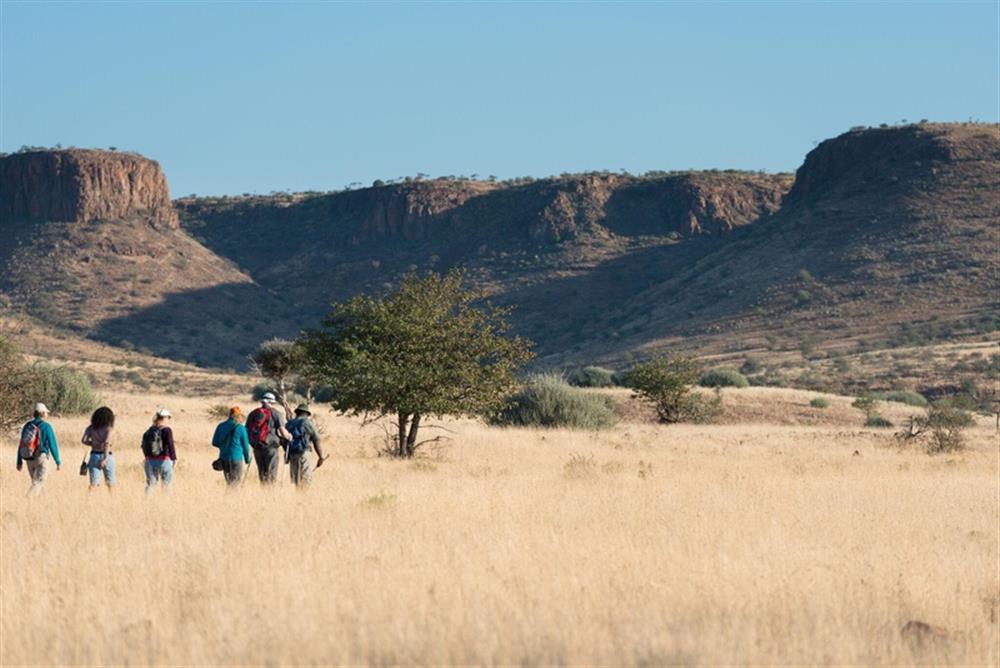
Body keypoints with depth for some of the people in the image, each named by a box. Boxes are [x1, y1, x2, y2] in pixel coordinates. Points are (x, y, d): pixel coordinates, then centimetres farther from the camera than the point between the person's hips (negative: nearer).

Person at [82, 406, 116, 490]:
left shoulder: (91, 428, 5)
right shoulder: (108, 428, -6)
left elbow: (84, 440, -5)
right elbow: (107, 443, -18)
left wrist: (94, 444, 11)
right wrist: (105, 458, -22)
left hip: (94, 455, 3)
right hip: (105, 456, -3)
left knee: (93, 484, 3)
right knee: (110, 483, 8)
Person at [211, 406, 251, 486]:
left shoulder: (220, 426, 4)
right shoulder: (241, 428, -9)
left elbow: (214, 442, 6)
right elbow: (245, 445, -3)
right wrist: (247, 459, 12)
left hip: (223, 458, 5)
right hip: (236, 458, -5)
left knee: (229, 481, 18)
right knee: (236, 482, 0)